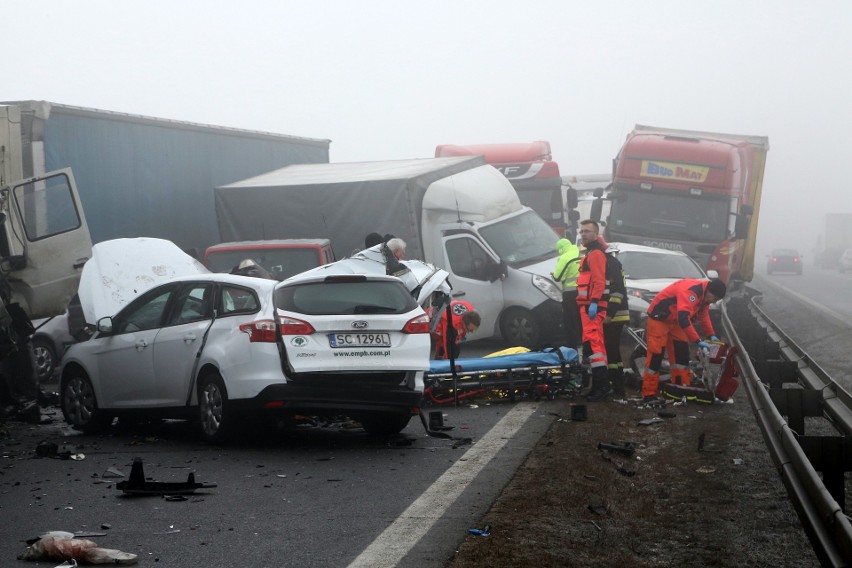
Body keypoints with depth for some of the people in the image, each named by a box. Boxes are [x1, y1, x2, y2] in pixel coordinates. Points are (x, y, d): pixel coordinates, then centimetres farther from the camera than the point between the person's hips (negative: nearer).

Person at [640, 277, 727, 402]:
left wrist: (711, 335, 2)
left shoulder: (704, 294, -1)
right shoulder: (690, 291, -32)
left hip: (675, 320, 10)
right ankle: (649, 394, -6)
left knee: (682, 353, 7)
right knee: (655, 355, -10)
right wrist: (698, 340, -36)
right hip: (659, 318, -10)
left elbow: (703, 315, 14)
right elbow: (683, 319, -39)